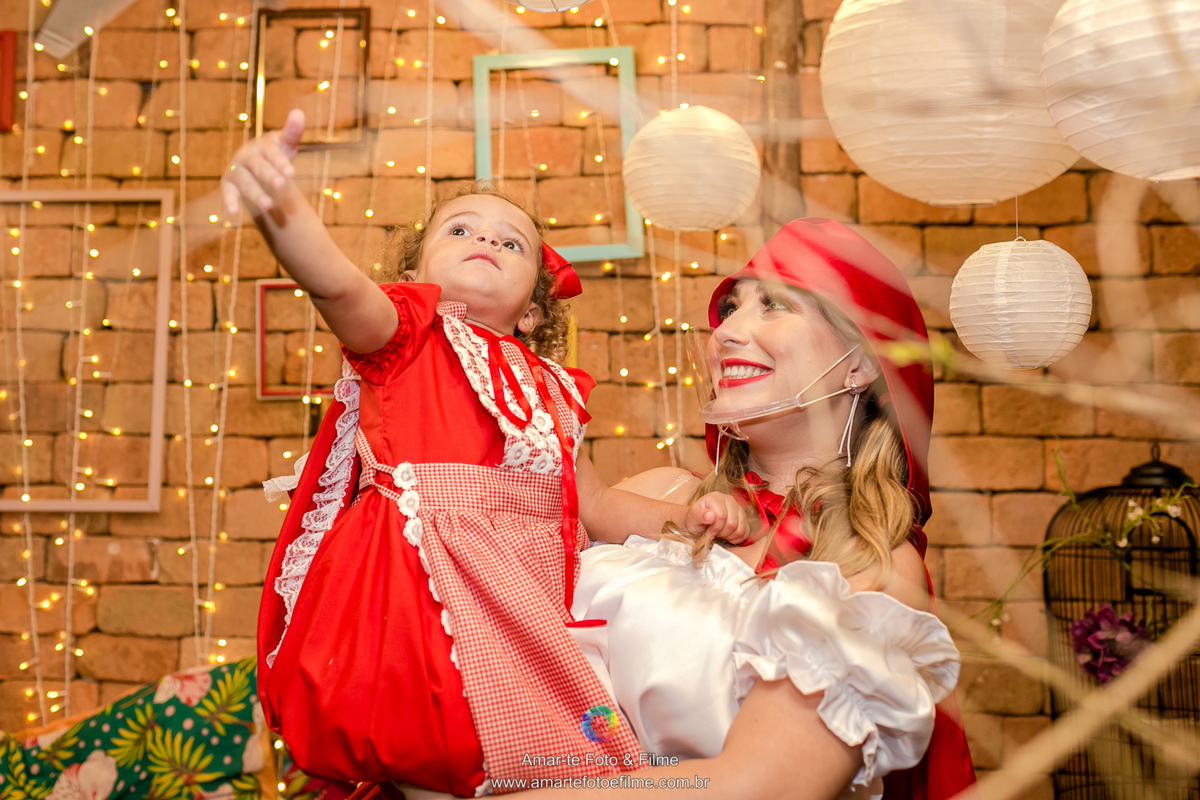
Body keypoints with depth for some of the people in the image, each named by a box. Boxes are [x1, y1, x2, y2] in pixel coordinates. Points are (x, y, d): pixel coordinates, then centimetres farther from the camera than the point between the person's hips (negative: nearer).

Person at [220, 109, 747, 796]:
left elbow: (594, 504, 33)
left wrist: (683, 518, 17)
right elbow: (335, 281, -12)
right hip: (428, 582, -7)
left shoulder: (548, 388, 27)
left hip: (520, 598, 7)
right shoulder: (405, 330, 11)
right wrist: (278, 202, -33)